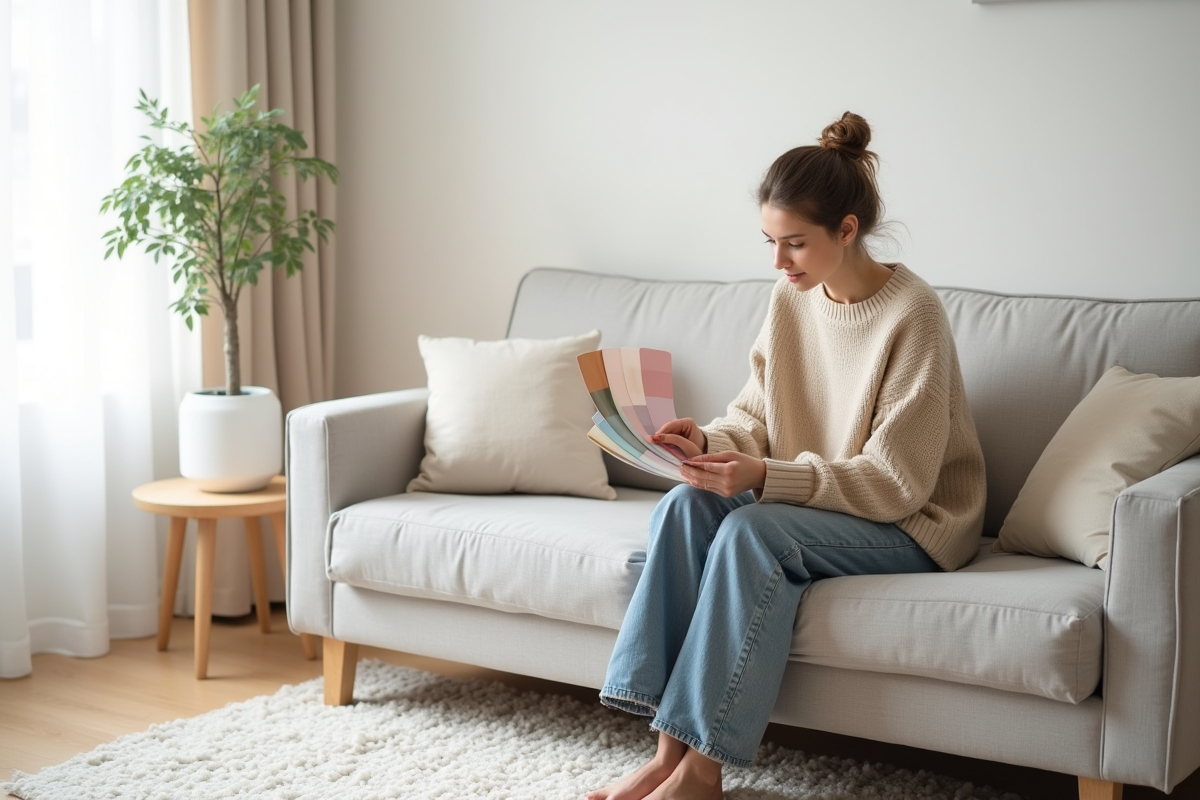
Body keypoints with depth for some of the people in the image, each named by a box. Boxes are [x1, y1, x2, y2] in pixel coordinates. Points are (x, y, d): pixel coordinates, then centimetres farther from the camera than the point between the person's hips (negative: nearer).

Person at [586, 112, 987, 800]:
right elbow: (756, 414, 9)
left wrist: (767, 477, -29)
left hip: (911, 525, -6)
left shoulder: (913, 314, -18)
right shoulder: (792, 298, 2)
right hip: (808, 501, 7)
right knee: (686, 504, -20)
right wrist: (709, 442, -15)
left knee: (751, 530, -31)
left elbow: (894, 480, -20)